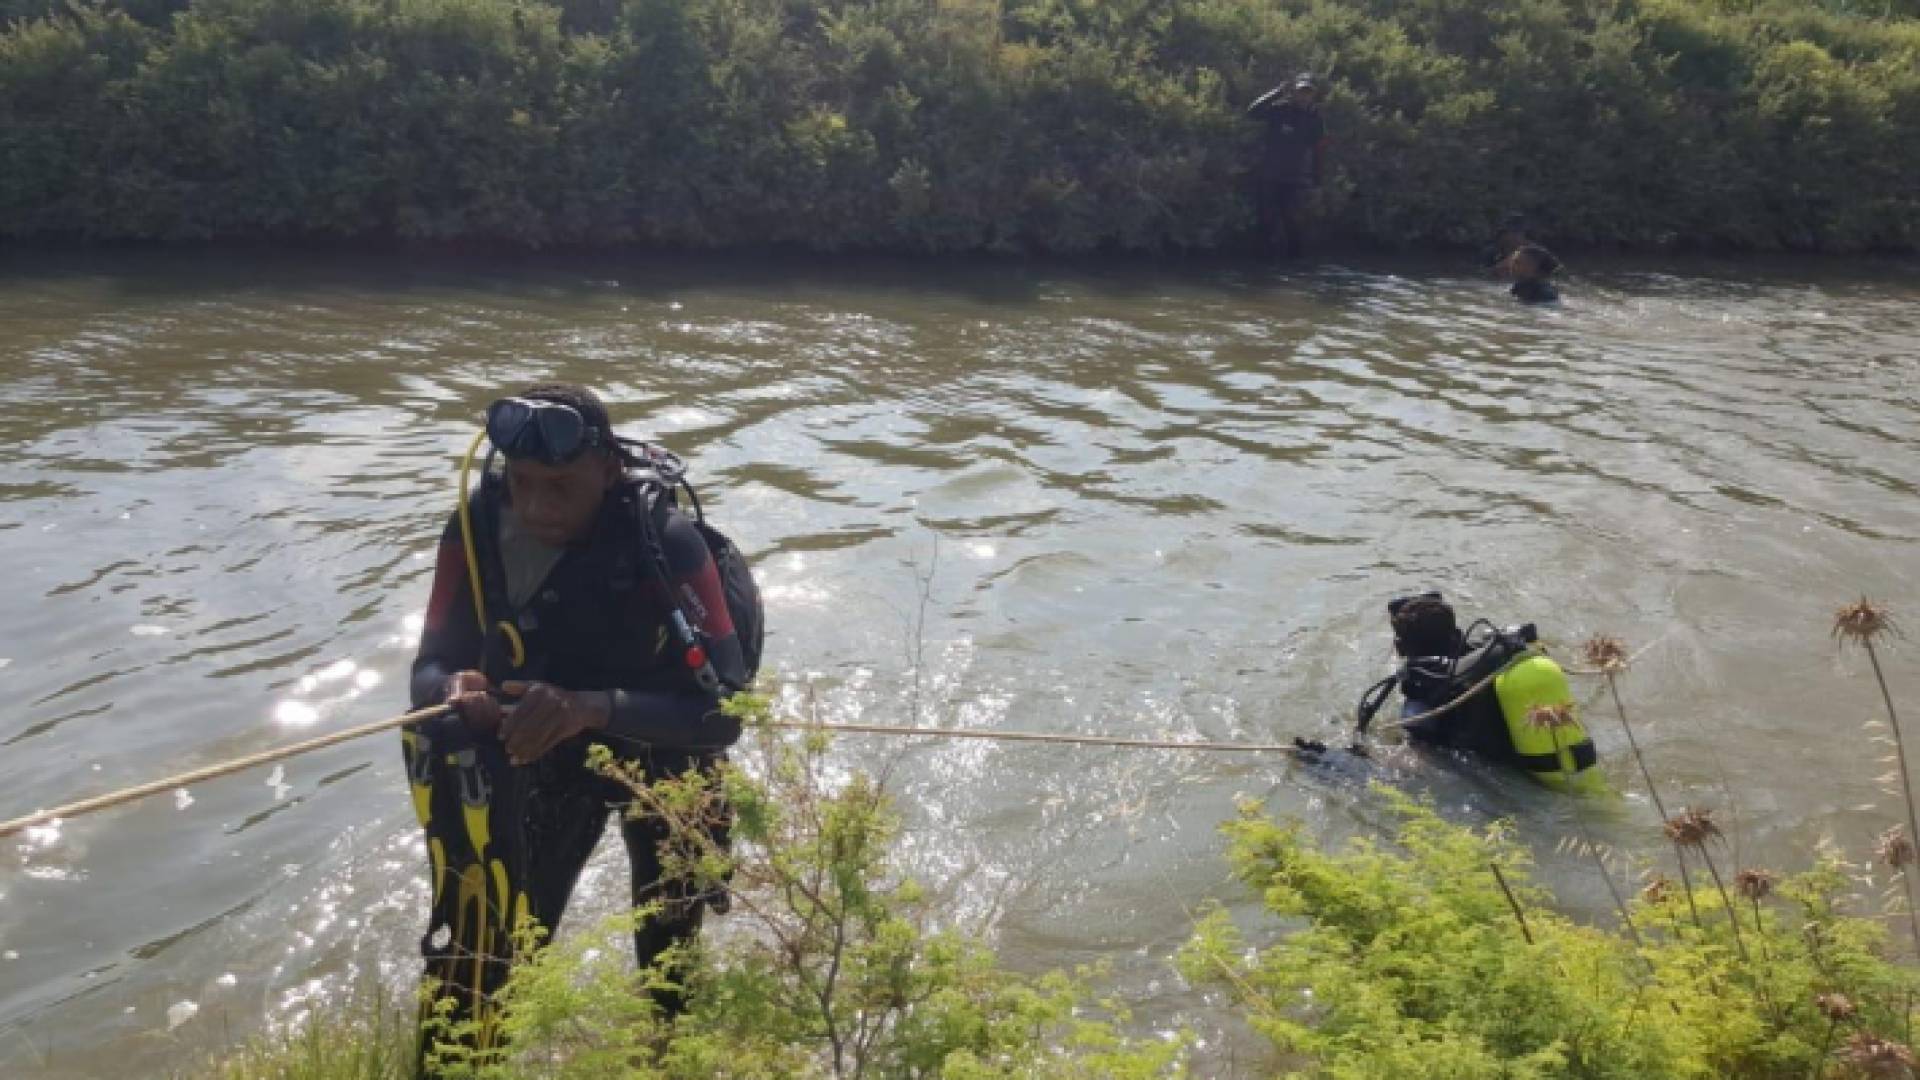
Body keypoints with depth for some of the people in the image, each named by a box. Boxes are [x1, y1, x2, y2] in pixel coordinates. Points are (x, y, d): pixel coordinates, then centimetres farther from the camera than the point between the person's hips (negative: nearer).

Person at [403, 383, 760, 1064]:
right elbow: (429, 669, -13)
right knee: (496, 946, -8)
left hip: (661, 755, -2)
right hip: (545, 751, 2)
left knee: (667, 958, 13)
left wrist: (593, 708, -48)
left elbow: (725, 710, -34)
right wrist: (455, 690, -37)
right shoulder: (477, 531, -20)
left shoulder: (669, 544, -32)